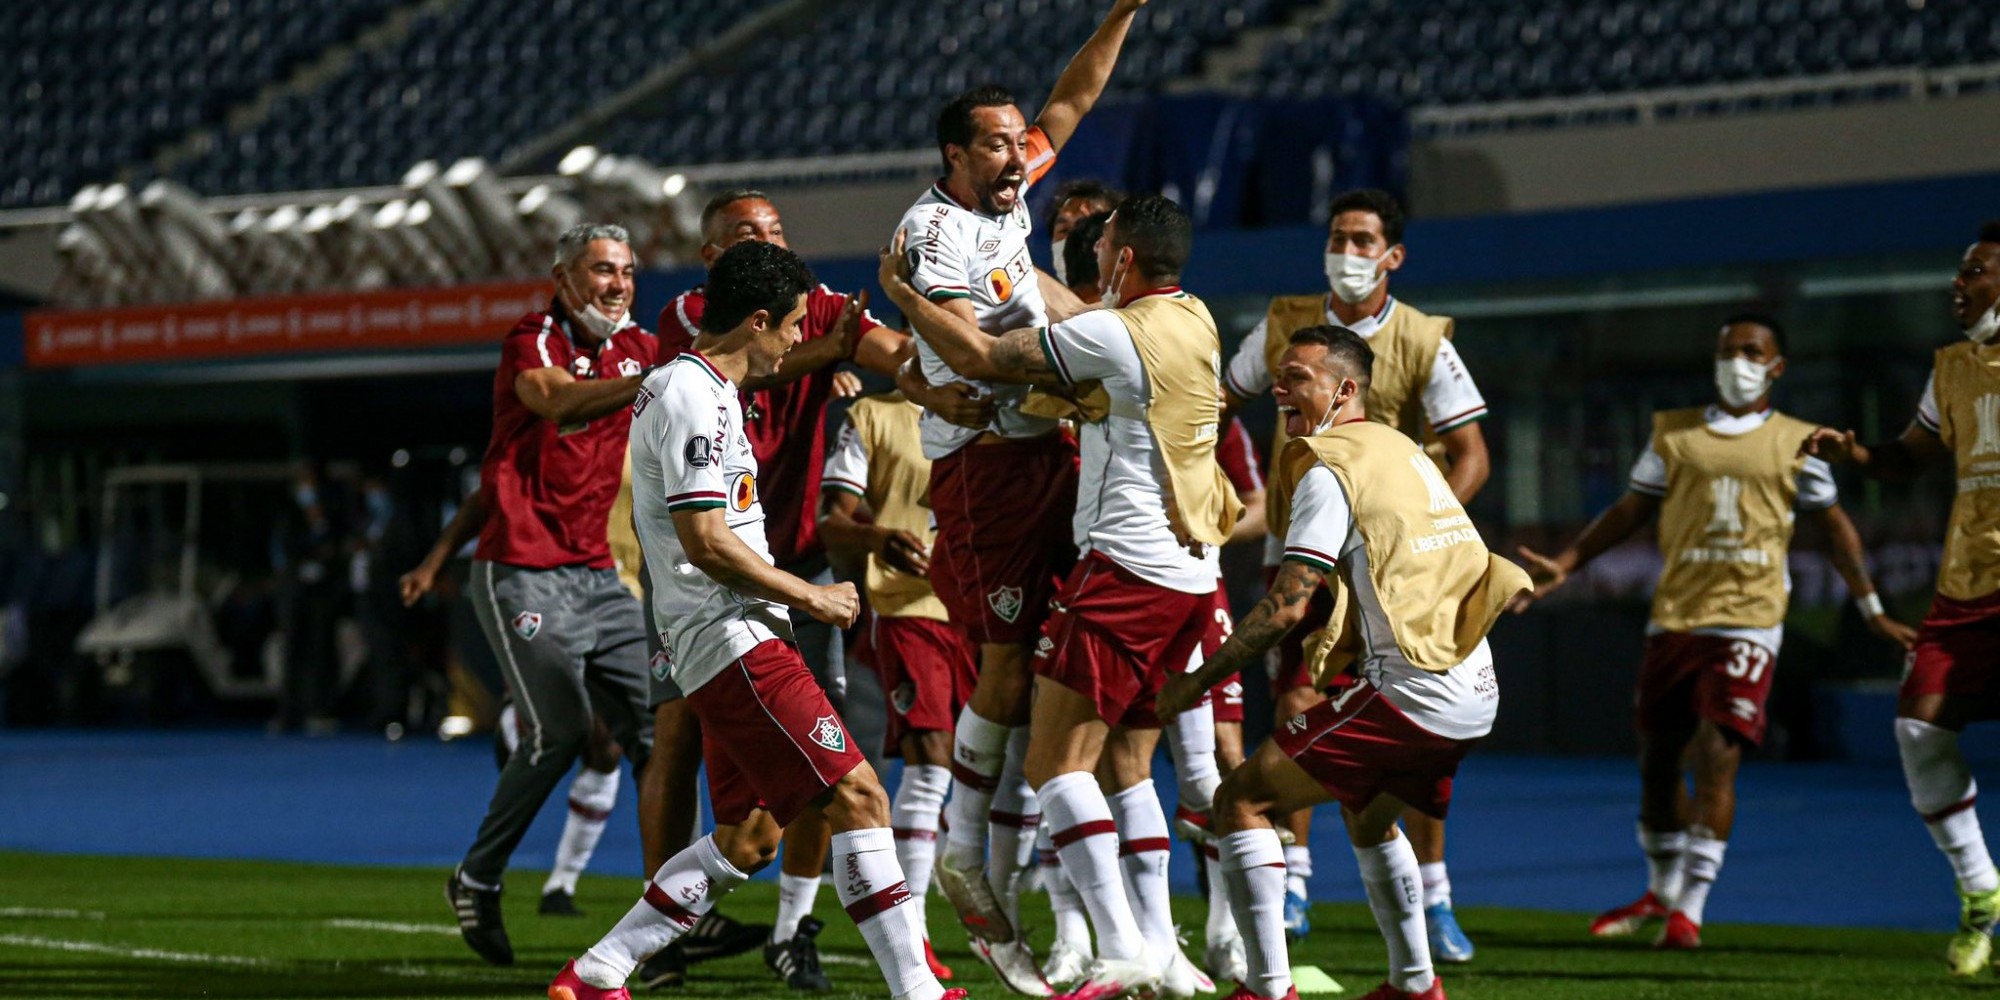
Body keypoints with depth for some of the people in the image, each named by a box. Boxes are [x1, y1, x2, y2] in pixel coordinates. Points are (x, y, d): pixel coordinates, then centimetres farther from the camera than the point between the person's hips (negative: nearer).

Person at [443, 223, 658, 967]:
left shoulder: (637, 348, 12)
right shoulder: (533, 343, -9)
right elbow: (561, 402, -30)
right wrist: (656, 379, -45)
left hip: (598, 575, 7)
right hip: (524, 575, -7)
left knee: (653, 723, -1)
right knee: (561, 730, -11)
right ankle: (478, 880, 7)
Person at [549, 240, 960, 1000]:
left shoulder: (698, 389, 18)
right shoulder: (694, 399, -15)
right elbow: (706, 543, -20)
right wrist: (811, 597, -10)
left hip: (730, 638, 11)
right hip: (729, 640, -11)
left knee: (750, 835, 11)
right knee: (857, 794, -14)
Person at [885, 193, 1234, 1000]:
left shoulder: (1112, 334, -13)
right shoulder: (1195, 321, 12)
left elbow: (979, 357, -7)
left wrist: (902, 292, 7)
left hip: (1127, 570, -9)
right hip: (1190, 575, 9)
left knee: (1056, 759, -8)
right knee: (1124, 765, 14)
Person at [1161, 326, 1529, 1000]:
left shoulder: (1328, 471, -9)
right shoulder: (1401, 447, 17)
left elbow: (1287, 605, -15)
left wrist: (1197, 682, -8)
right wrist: (1341, 641, 24)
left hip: (1411, 692, -9)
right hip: (1477, 692, 9)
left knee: (1241, 800, -4)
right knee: (1367, 813, 33)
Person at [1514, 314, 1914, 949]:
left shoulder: (1796, 444, 5)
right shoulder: (1674, 433, 10)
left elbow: (1835, 527, 11)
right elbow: (1631, 511, 15)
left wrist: (1873, 611, 10)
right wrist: (1565, 565, 8)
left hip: (1749, 623, -3)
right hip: (1675, 616, 3)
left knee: (1717, 759, -15)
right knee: (1658, 759, 10)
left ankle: (1689, 911, -11)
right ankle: (1662, 891, 32)